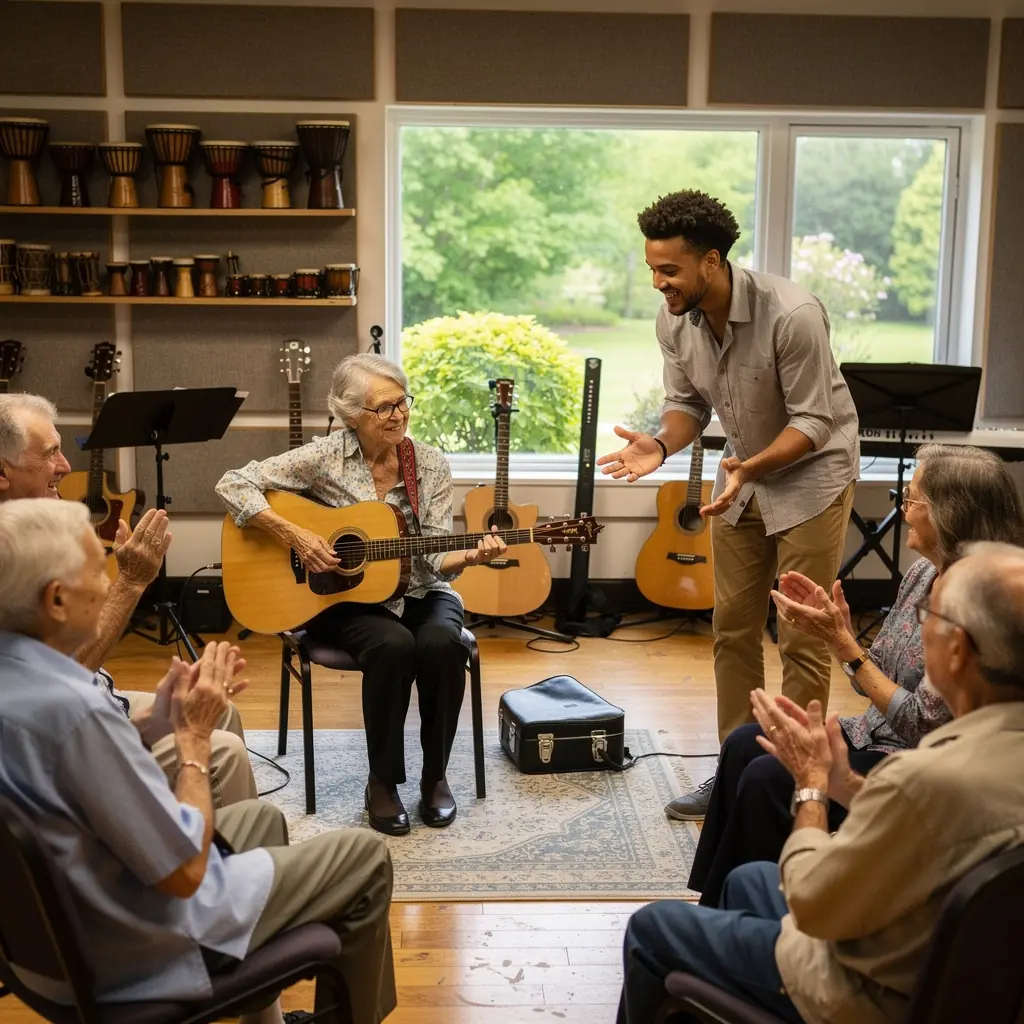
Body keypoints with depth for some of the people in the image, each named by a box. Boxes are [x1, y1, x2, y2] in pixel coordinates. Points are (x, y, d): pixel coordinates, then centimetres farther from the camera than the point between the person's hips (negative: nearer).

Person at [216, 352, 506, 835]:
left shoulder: (430, 464, -1)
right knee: (393, 645, -34)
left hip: (418, 594, 3)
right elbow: (233, 484, -12)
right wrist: (294, 535, -21)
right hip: (344, 598, -2)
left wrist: (469, 556, -26)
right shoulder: (326, 457, -9)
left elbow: (433, 558, -4)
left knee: (443, 642, -31)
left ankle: (435, 776, -10)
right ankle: (382, 782, -14)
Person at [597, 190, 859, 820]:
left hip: (812, 474, -6)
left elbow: (813, 420, -23)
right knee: (732, 629, 9)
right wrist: (660, 446, -19)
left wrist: (750, 466, -38)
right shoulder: (675, 322, -9)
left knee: (802, 639, -3)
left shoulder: (791, 315, -29)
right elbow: (687, 403, 2)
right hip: (744, 476, 6)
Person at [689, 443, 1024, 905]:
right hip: (875, 736, 9)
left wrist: (842, 642, -22)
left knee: (768, 779, -19)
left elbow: (922, 723, -24)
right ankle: (713, 909, 10)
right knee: (743, 746, 0)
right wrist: (834, 624, -7)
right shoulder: (923, 573, 3)